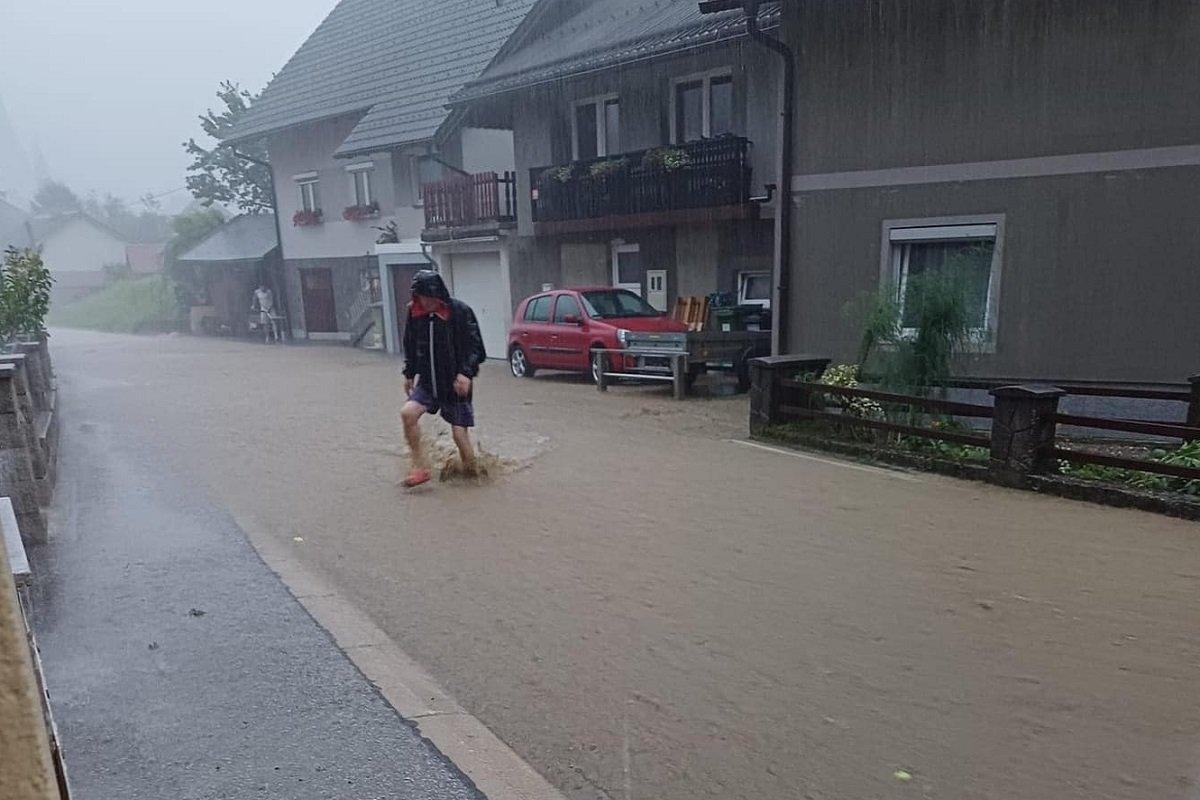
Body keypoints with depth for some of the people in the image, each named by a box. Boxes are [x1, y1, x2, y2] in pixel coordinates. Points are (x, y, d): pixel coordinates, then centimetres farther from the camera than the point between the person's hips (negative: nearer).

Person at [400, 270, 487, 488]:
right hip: (427, 382, 4)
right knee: (408, 412, -19)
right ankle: (420, 468, -5)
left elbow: (475, 346, -12)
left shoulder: (460, 311, -14)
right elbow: (410, 346, 14)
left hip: (456, 384, -4)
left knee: (460, 434, -3)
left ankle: (472, 476, 20)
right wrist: (409, 374, 12)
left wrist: (466, 373, -24)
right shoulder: (415, 313, 0)